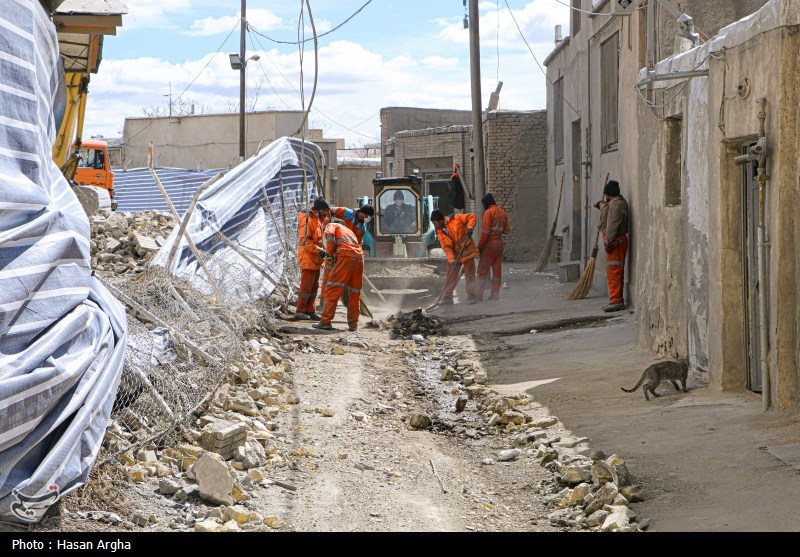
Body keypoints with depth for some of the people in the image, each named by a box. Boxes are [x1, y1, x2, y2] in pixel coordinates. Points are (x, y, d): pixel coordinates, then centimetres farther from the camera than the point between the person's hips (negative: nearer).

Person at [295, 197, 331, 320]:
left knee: (314, 286, 11)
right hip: (307, 257, -9)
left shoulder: (317, 218, 11)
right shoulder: (307, 219, -17)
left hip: (315, 259, 9)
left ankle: (310, 311, 15)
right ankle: (300, 311, 1)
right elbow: (304, 240, -24)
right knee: (306, 285, -5)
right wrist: (319, 250, -28)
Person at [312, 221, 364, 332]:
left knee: (332, 290, -5)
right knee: (354, 293, 13)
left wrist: (329, 253, 5)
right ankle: (353, 324, 12)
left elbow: (329, 235, -3)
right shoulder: (349, 231, 39)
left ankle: (325, 321, -11)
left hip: (346, 254, -7)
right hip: (359, 256, 7)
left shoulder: (331, 225, 20)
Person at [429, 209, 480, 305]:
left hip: (467, 251, -4)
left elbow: (471, 217, -8)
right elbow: (446, 247, -5)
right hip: (454, 255, 4)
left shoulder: (455, 219, -15)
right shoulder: (440, 232, -2)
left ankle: (471, 296, 5)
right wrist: (452, 260, -15)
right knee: (451, 277, 2)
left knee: (469, 275, -1)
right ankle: (447, 298, 5)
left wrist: (470, 228, -22)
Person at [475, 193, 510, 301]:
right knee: (497, 269, 10)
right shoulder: (502, 213, 9)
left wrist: (479, 245, -11)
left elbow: (485, 231, -16)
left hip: (489, 244, -7)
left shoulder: (489, 212, -11)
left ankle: (478, 295, -7)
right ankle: (495, 294, 11)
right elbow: (507, 230, 13)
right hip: (500, 243, 7)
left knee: (483, 270, -4)